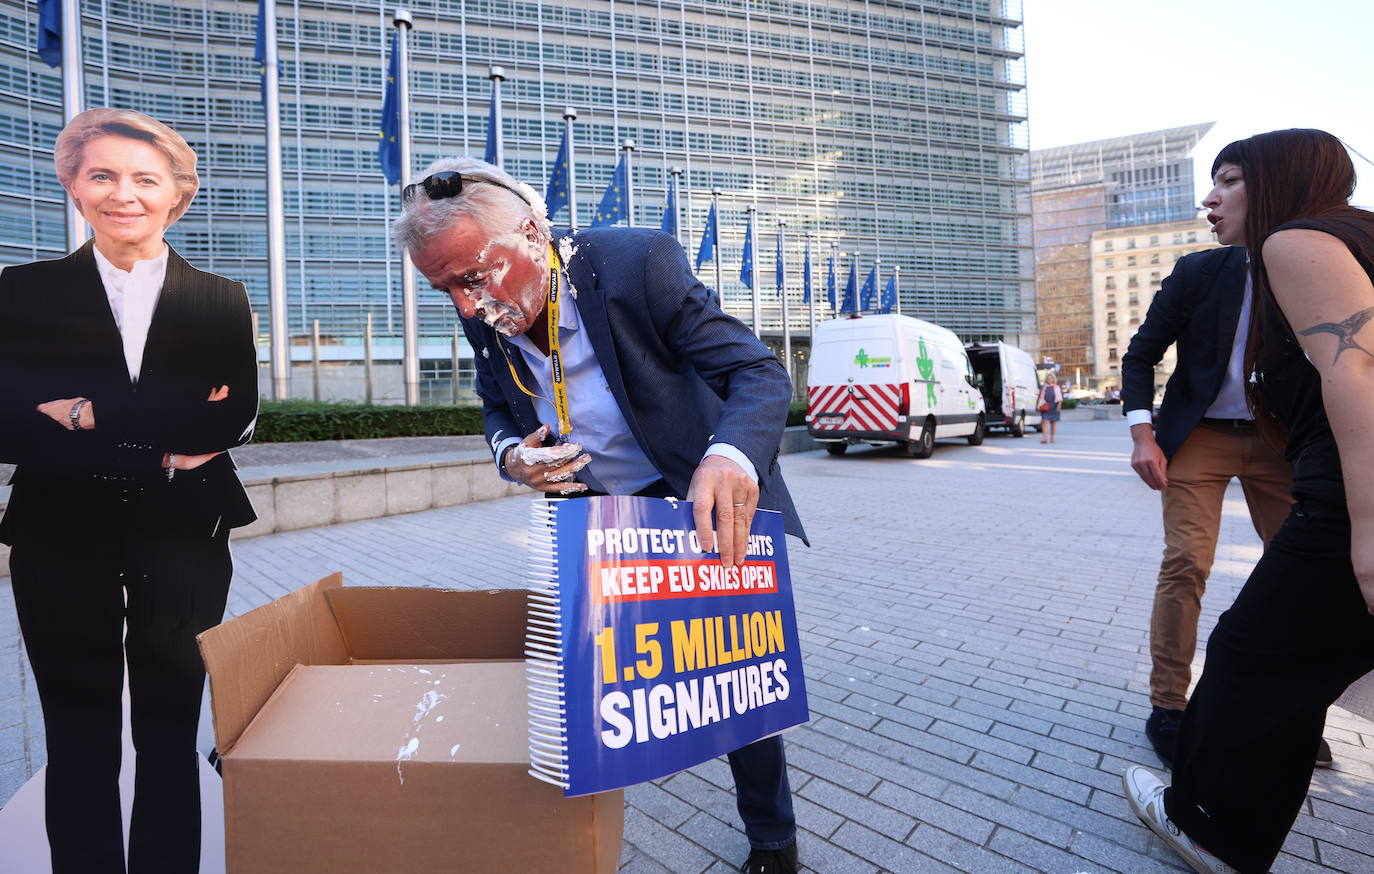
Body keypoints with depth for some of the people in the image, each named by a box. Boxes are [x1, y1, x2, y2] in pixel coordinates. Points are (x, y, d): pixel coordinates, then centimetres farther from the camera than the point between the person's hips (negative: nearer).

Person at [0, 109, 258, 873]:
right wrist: (163, 446, -14)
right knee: (79, 738, 12)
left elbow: (237, 418, -8)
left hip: (182, 539, 0)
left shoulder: (221, 301, 4)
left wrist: (94, 415, -12)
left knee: (170, 731, 11)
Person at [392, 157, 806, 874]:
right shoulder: (484, 318, -10)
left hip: (707, 502, -4)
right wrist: (511, 454, -18)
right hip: (600, 519, 5)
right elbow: (498, 410, 8)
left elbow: (760, 372, -28)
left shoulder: (638, 263, -27)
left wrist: (731, 457, -50)